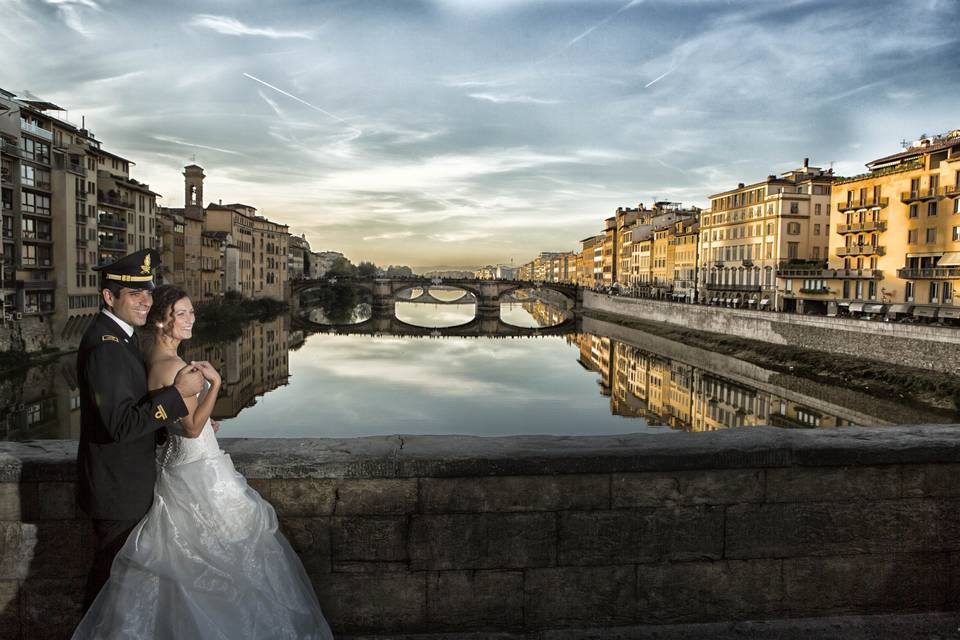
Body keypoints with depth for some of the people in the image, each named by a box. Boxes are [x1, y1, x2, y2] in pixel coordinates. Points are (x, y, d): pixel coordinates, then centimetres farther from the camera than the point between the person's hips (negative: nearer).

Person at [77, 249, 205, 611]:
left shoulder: (118, 335, 6)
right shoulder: (104, 346, -26)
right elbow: (122, 424, -32)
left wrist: (189, 419, 8)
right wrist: (178, 393, -31)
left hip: (128, 478, 10)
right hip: (117, 485, -10)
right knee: (113, 569, 11)